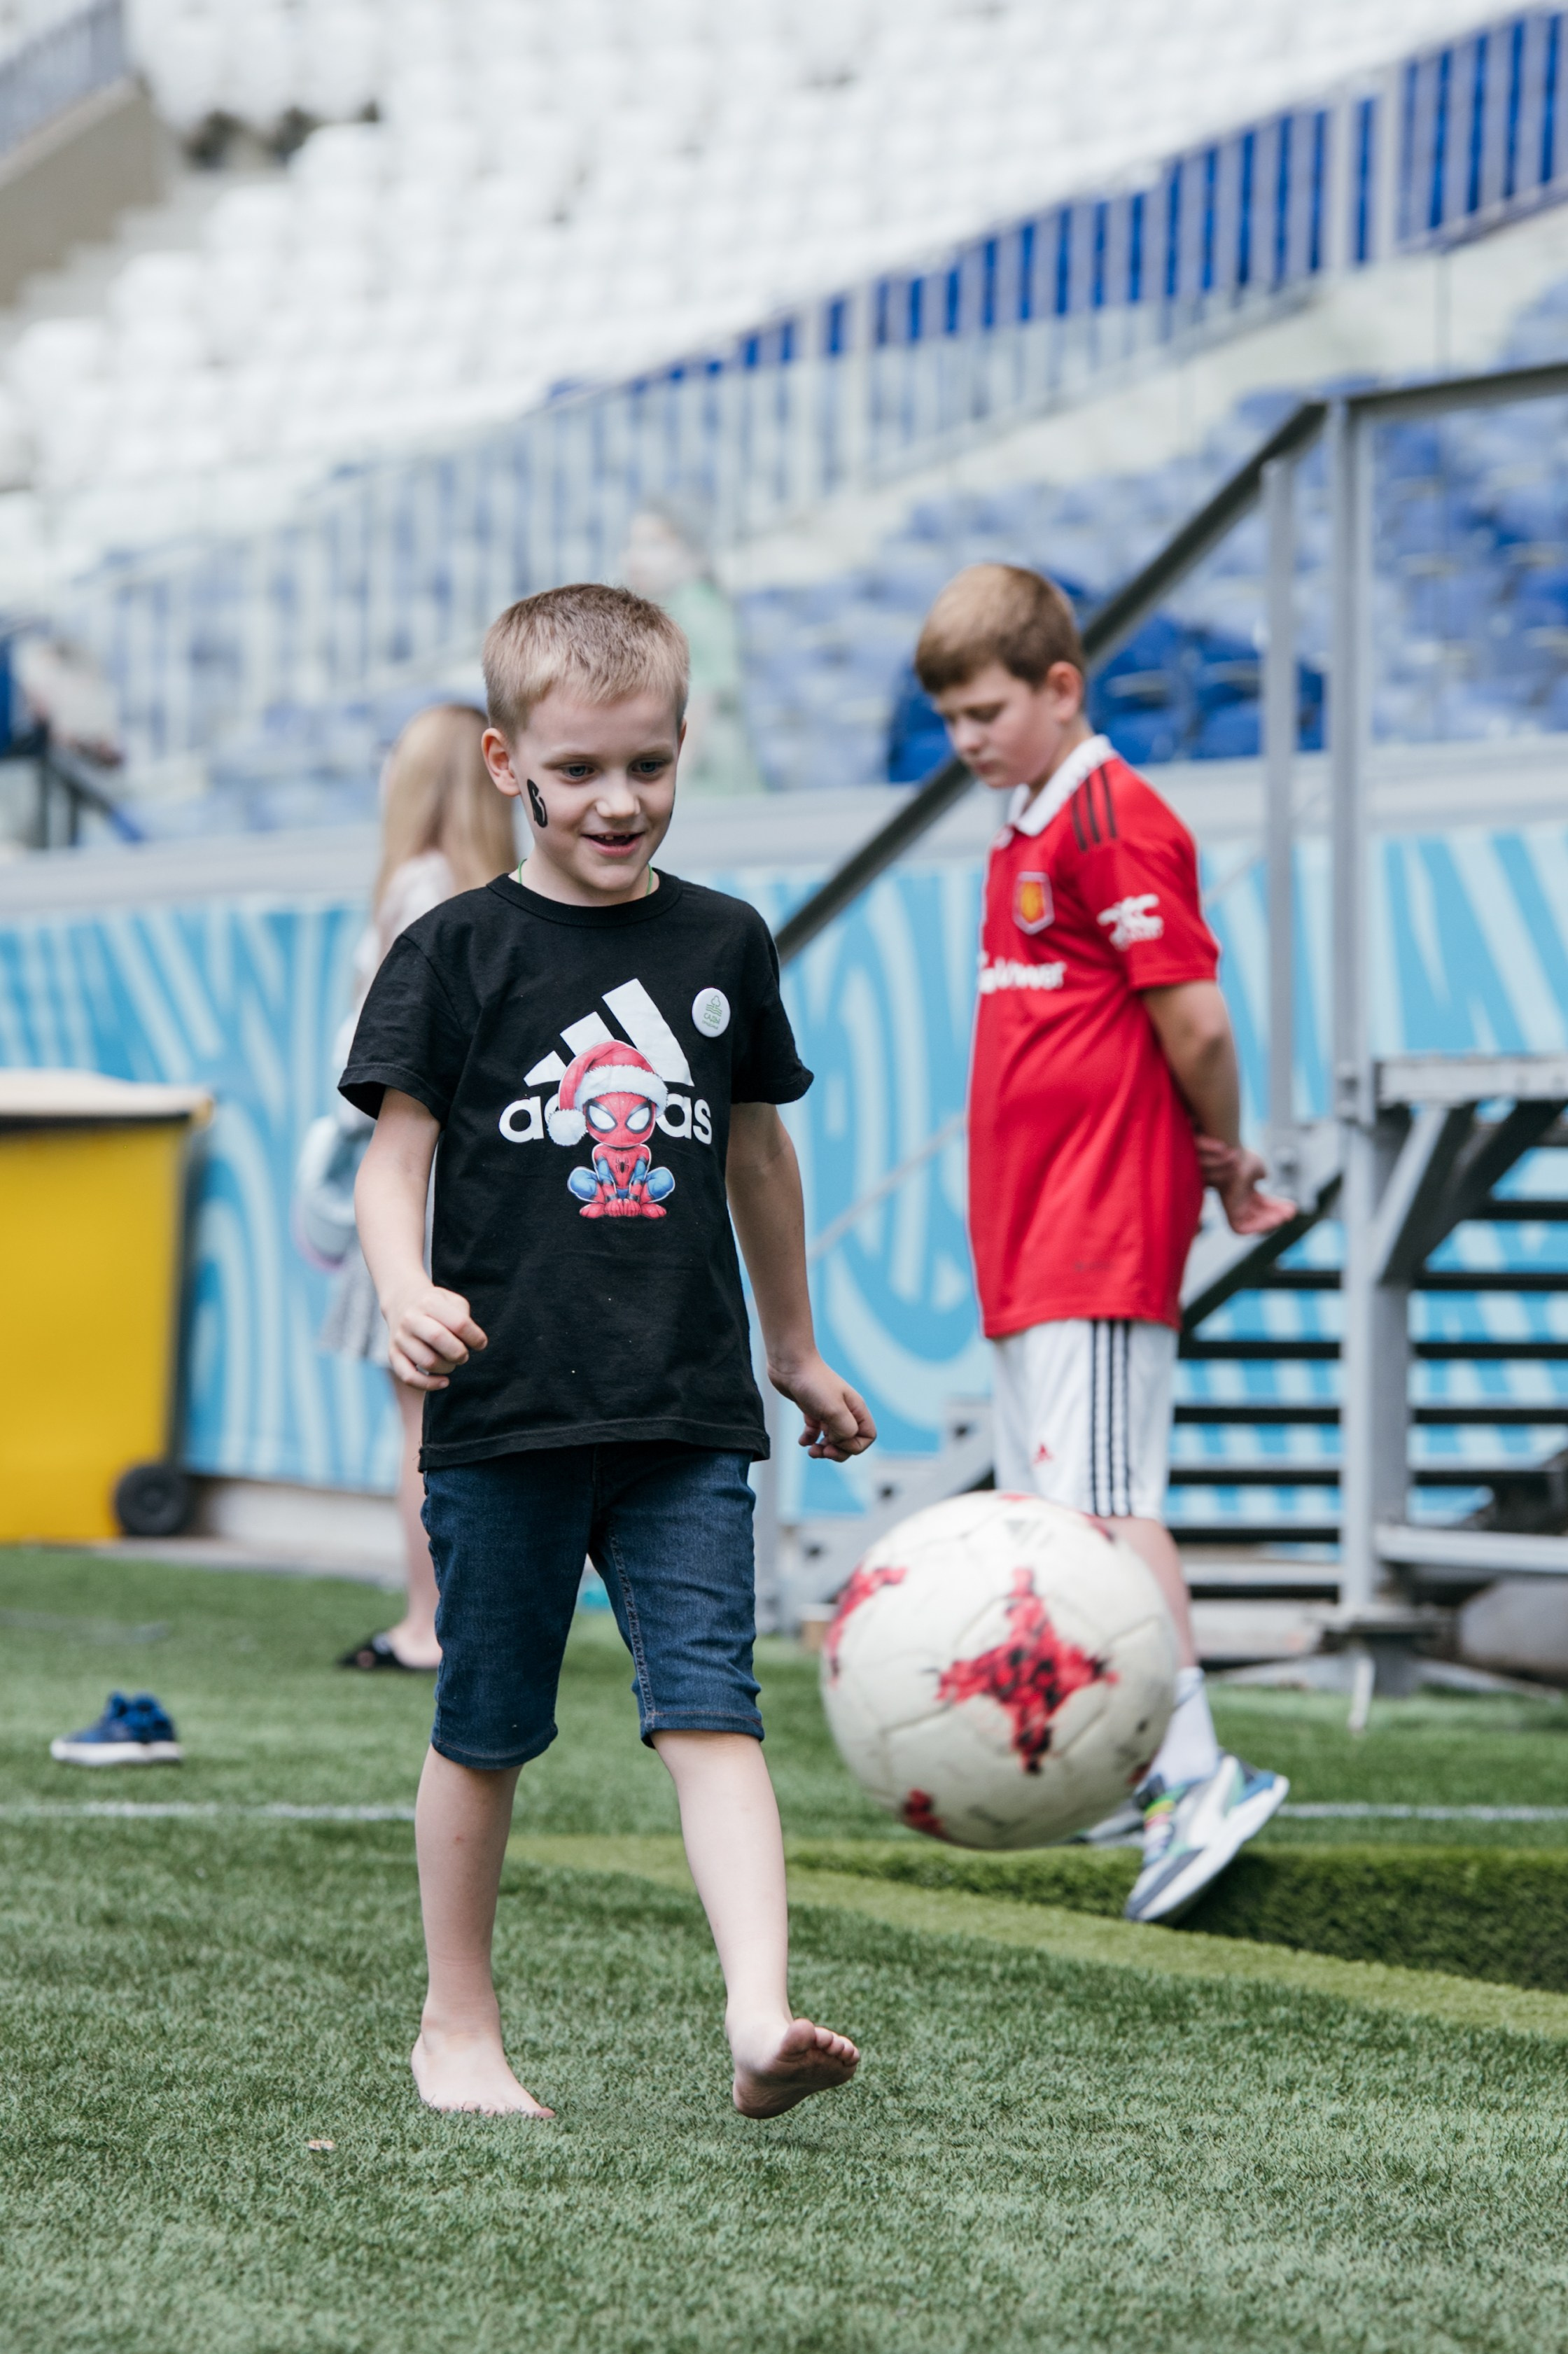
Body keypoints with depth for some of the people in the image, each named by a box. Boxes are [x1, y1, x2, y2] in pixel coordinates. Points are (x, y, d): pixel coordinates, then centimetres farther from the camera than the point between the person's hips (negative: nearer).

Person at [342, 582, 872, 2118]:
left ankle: (760, 2016, -22)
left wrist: (795, 1348, 27)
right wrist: (405, 1291, -23)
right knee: (486, 1730, 8)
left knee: (710, 1709, -11)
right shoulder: (456, 954, -1)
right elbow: (395, 1153, -3)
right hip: (503, 1412, -2)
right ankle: (457, 2025, 22)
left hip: (686, 1415, 2)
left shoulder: (724, 946, 9)